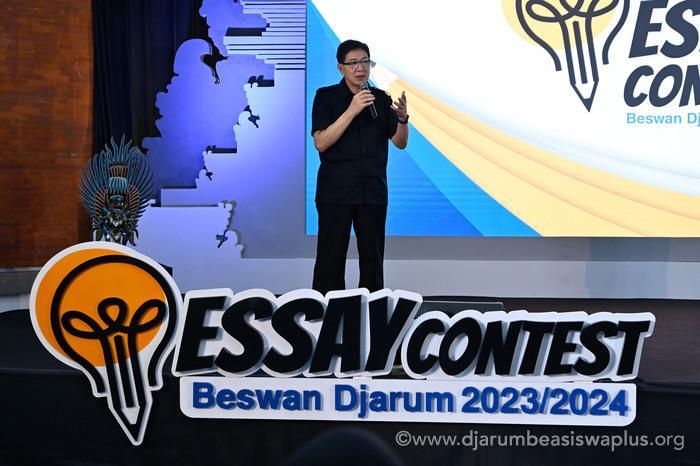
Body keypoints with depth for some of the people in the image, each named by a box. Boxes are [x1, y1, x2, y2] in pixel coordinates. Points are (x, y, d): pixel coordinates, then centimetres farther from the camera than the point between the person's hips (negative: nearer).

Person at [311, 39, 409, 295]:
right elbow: (320, 143, -12)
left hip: (373, 192, 3)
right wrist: (351, 111, -20)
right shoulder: (326, 97, -2)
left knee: (373, 257, 7)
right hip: (335, 192, -3)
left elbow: (400, 143, 7)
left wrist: (403, 118, -14)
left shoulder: (381, 98, 8)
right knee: (331, 257, -1)